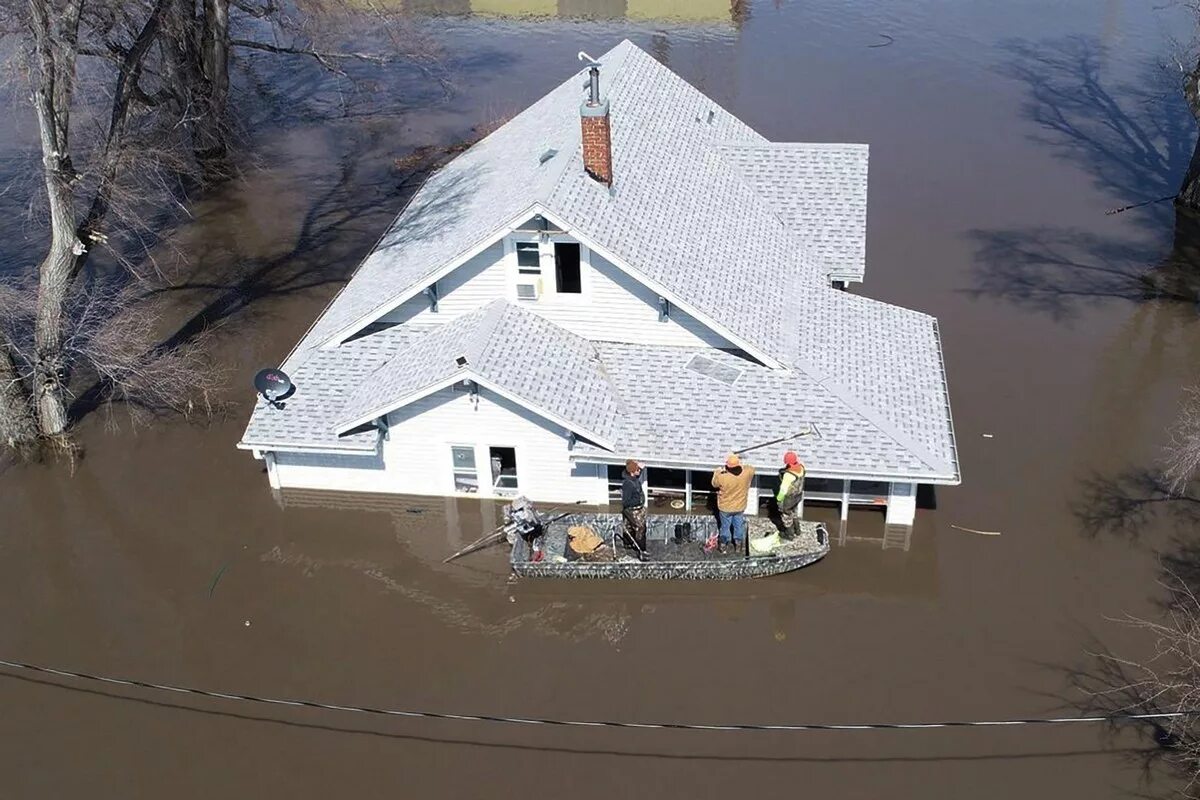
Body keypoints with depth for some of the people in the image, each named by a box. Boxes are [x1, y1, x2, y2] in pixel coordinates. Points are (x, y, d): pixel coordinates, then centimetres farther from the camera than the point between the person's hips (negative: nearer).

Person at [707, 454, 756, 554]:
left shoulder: (722, 477, -34)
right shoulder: (746, 474, -27)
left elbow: (714, 484, -10)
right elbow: (751, 469, -1)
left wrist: (717, 472, 4)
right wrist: (742, 466, 3)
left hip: (725, 508, -2)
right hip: (740, 507, 2)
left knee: (725, 526, 22)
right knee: (739, 525, 26)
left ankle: (724, 546, 40)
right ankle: (738, 544, 45)